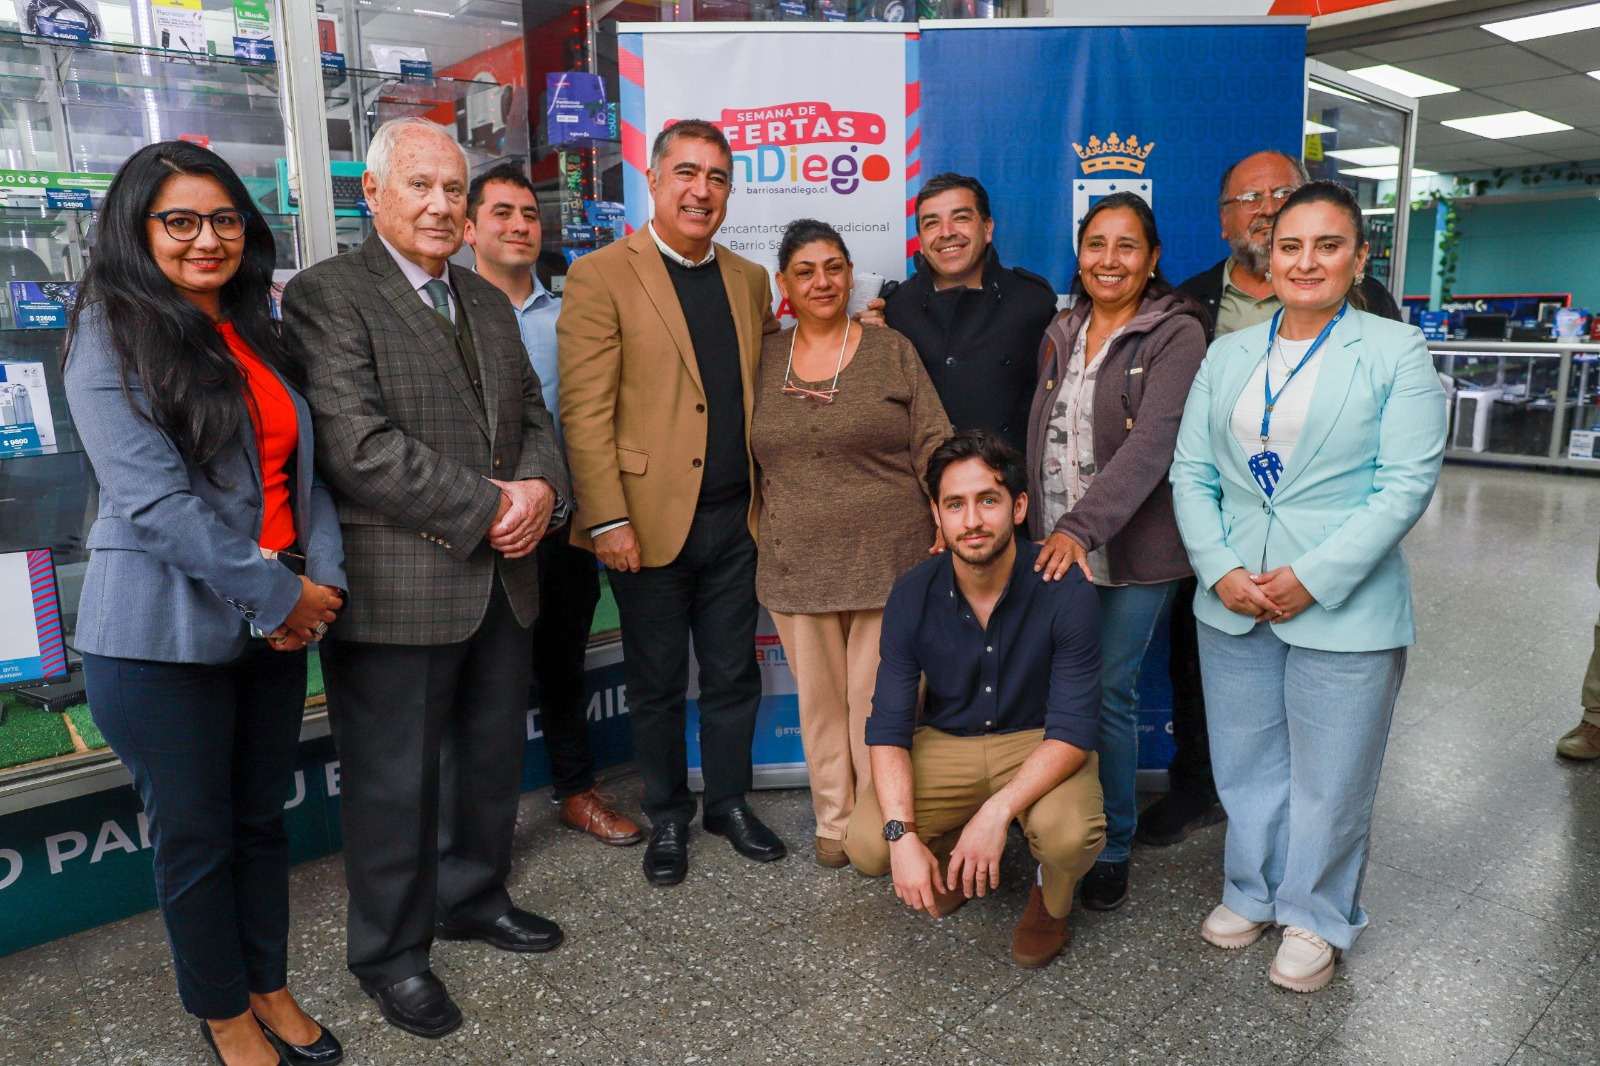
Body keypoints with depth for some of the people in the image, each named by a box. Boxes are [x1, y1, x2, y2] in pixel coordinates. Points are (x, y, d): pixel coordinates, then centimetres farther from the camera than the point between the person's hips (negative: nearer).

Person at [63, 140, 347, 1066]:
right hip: (166, 634, -5)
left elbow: (303, 468, 7)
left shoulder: (259, 336, 10)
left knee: (262, 815, 17)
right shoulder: (111, 336, -8)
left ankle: (269, 986, 36)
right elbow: (154, 498, -17)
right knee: (197, 833, 9)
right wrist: (278, 596, -16)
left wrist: (323, 580, -8)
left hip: (277, 623, 5)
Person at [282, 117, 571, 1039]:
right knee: (396, 781, 7)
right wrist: (486, 507, -18)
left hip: (502, 579, 7)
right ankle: (392, 952, 27)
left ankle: (475, 896, 41)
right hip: (396, 590, -7)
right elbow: (359, 446, -19)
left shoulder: (488, 300, 15)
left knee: (493, 758, 19)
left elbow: (534, 414, 15)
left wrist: (540, 487, -7)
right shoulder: (326, 295, -9)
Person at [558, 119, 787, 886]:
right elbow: (585, 411, -10)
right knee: (656, 685, 12)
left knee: (733, 676, 15)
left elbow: (758, 394, 14)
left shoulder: (749, 280, 12)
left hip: (733, 519, 4)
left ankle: (730, 802, 34)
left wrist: (768, 501, 6)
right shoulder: (601, 276, -5)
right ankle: (667, 817, 30)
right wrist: (608, 520, -16)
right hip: (651, 521, -4)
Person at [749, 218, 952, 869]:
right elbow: (747, 461, 14)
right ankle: (835, 821, 27)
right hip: (797, 566, 2)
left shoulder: (892, 352, 3)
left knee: (879, 702, 3)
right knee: (819, 700, 10)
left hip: (889, 560, -2)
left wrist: (949, 530, -8)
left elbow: (935, 448, -1)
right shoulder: (763, 360, 8)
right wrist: (758, 540, 10)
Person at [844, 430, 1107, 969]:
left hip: (1040, 744, -2)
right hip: (944, 743, 2)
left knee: (1069, 835, -34)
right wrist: (903, 835, -25)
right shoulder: (913, 596, -13)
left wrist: (997, 811, -34)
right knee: (866, 846, -20)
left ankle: (1052, 896, 7)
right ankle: (957, 860, 17)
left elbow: (1073, 729, -20)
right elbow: (888, 727, -11)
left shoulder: (1064, 590, -21)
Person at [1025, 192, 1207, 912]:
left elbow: (1152, 444, -18)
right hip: (1055, 547, 5)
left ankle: (1113, 848, 20)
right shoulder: (1061, 334, 13)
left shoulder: (1175, 335, -6)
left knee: (1109, 693, 1)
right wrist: (1041, 529, 8)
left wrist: (1083, 527, -27)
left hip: (1132, 553, -4)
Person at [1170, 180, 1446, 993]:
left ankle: (1314, 917, 30)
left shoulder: (1396, 352, -3)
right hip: (1234, 601, 4)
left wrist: (1314, 579, -17)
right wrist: (1221, 571, -10)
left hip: (1344, 608, -3)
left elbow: (1406, 485, -10)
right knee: (1245, 763, 15)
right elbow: (1192, 473, 4)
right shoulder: (1228, 355, 8)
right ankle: (1250, 893, 36)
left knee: (1328, 776, 9)